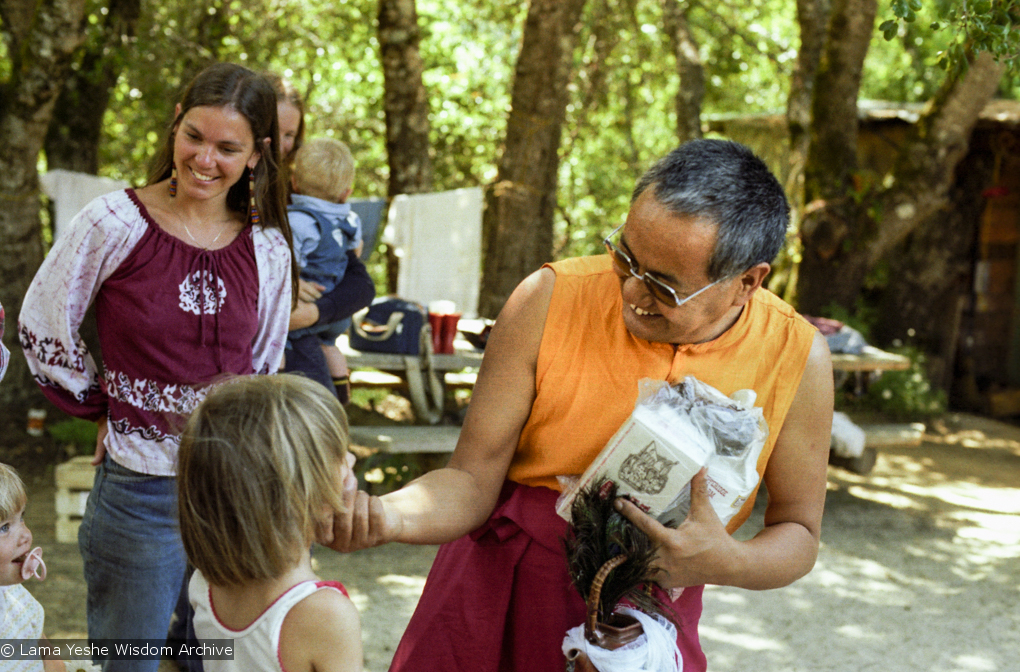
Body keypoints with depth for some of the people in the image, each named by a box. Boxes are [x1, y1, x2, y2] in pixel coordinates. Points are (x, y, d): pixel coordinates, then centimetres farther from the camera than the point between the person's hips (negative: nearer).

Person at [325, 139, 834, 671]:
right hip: (496, 593, 0)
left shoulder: (796, 358, -15)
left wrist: (727, 564, -24)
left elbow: (797, 531, -2)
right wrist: (383, 516, -33)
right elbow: (473, 481, -13)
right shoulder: (549, 302, -17)